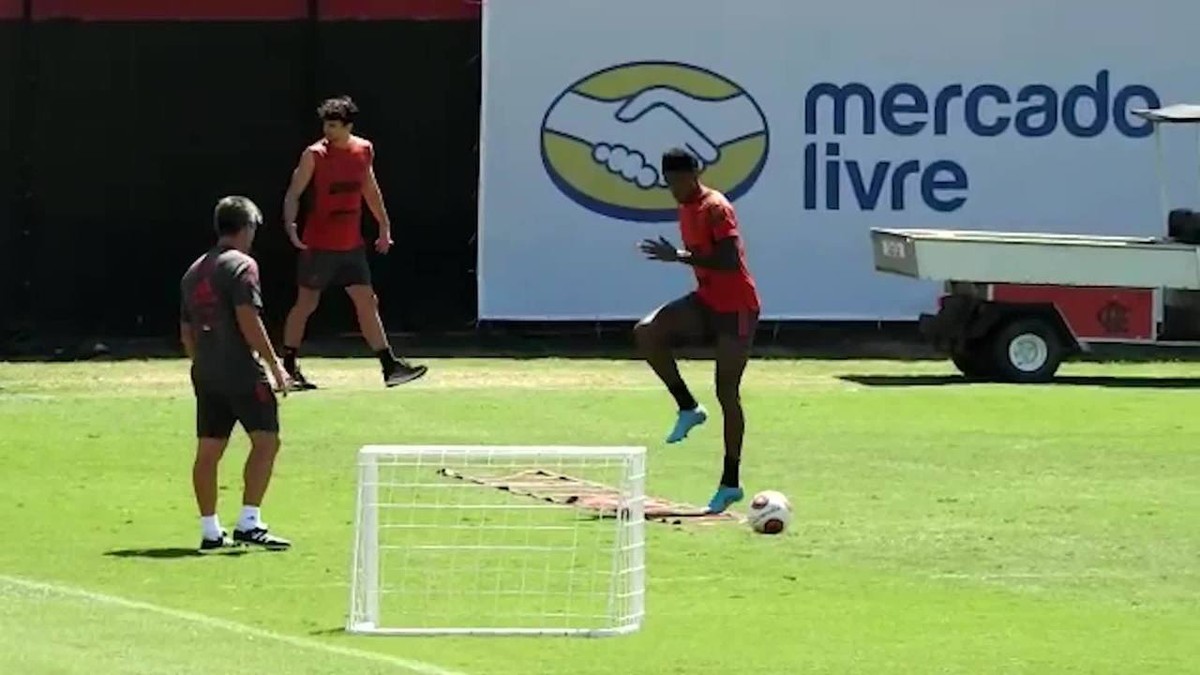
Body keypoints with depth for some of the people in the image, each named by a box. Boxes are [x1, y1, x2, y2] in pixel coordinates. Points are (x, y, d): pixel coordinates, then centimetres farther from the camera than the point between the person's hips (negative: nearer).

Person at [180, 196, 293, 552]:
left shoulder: (194, 271, 16)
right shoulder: (241, 265, -8)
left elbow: (186, 331, 20)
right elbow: (248, 321, -16)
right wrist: (274, 363, -12)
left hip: (205, 373, 8)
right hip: (242, 372, -8)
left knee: (208, 450, 8)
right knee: (265, 441, -5)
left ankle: (210, 530, 10)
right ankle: (248, 522, -13)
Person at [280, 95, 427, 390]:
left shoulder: (364, 150, 5)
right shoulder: (315, 155, -10)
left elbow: (370, 190, 20)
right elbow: (293, 193, -9)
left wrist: (384, 226, 23)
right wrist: (291, 226, -25)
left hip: (352, 244, 5)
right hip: (319, 244, -4)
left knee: (367, 304, 4)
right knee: (306, 304, 2)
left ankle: (390, 366, 4)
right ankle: (289, 367, 13)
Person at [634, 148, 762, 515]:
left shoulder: (716, 209, -17)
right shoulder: (687, 209, 10)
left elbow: (730, 261, -27)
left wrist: (680, 257, -30)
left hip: (736, 307, -8)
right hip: (706, 302, 8)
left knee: (727, 392, -4)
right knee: (647, 332, -17)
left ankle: (731, 482, 4)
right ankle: (688, 408, -3)